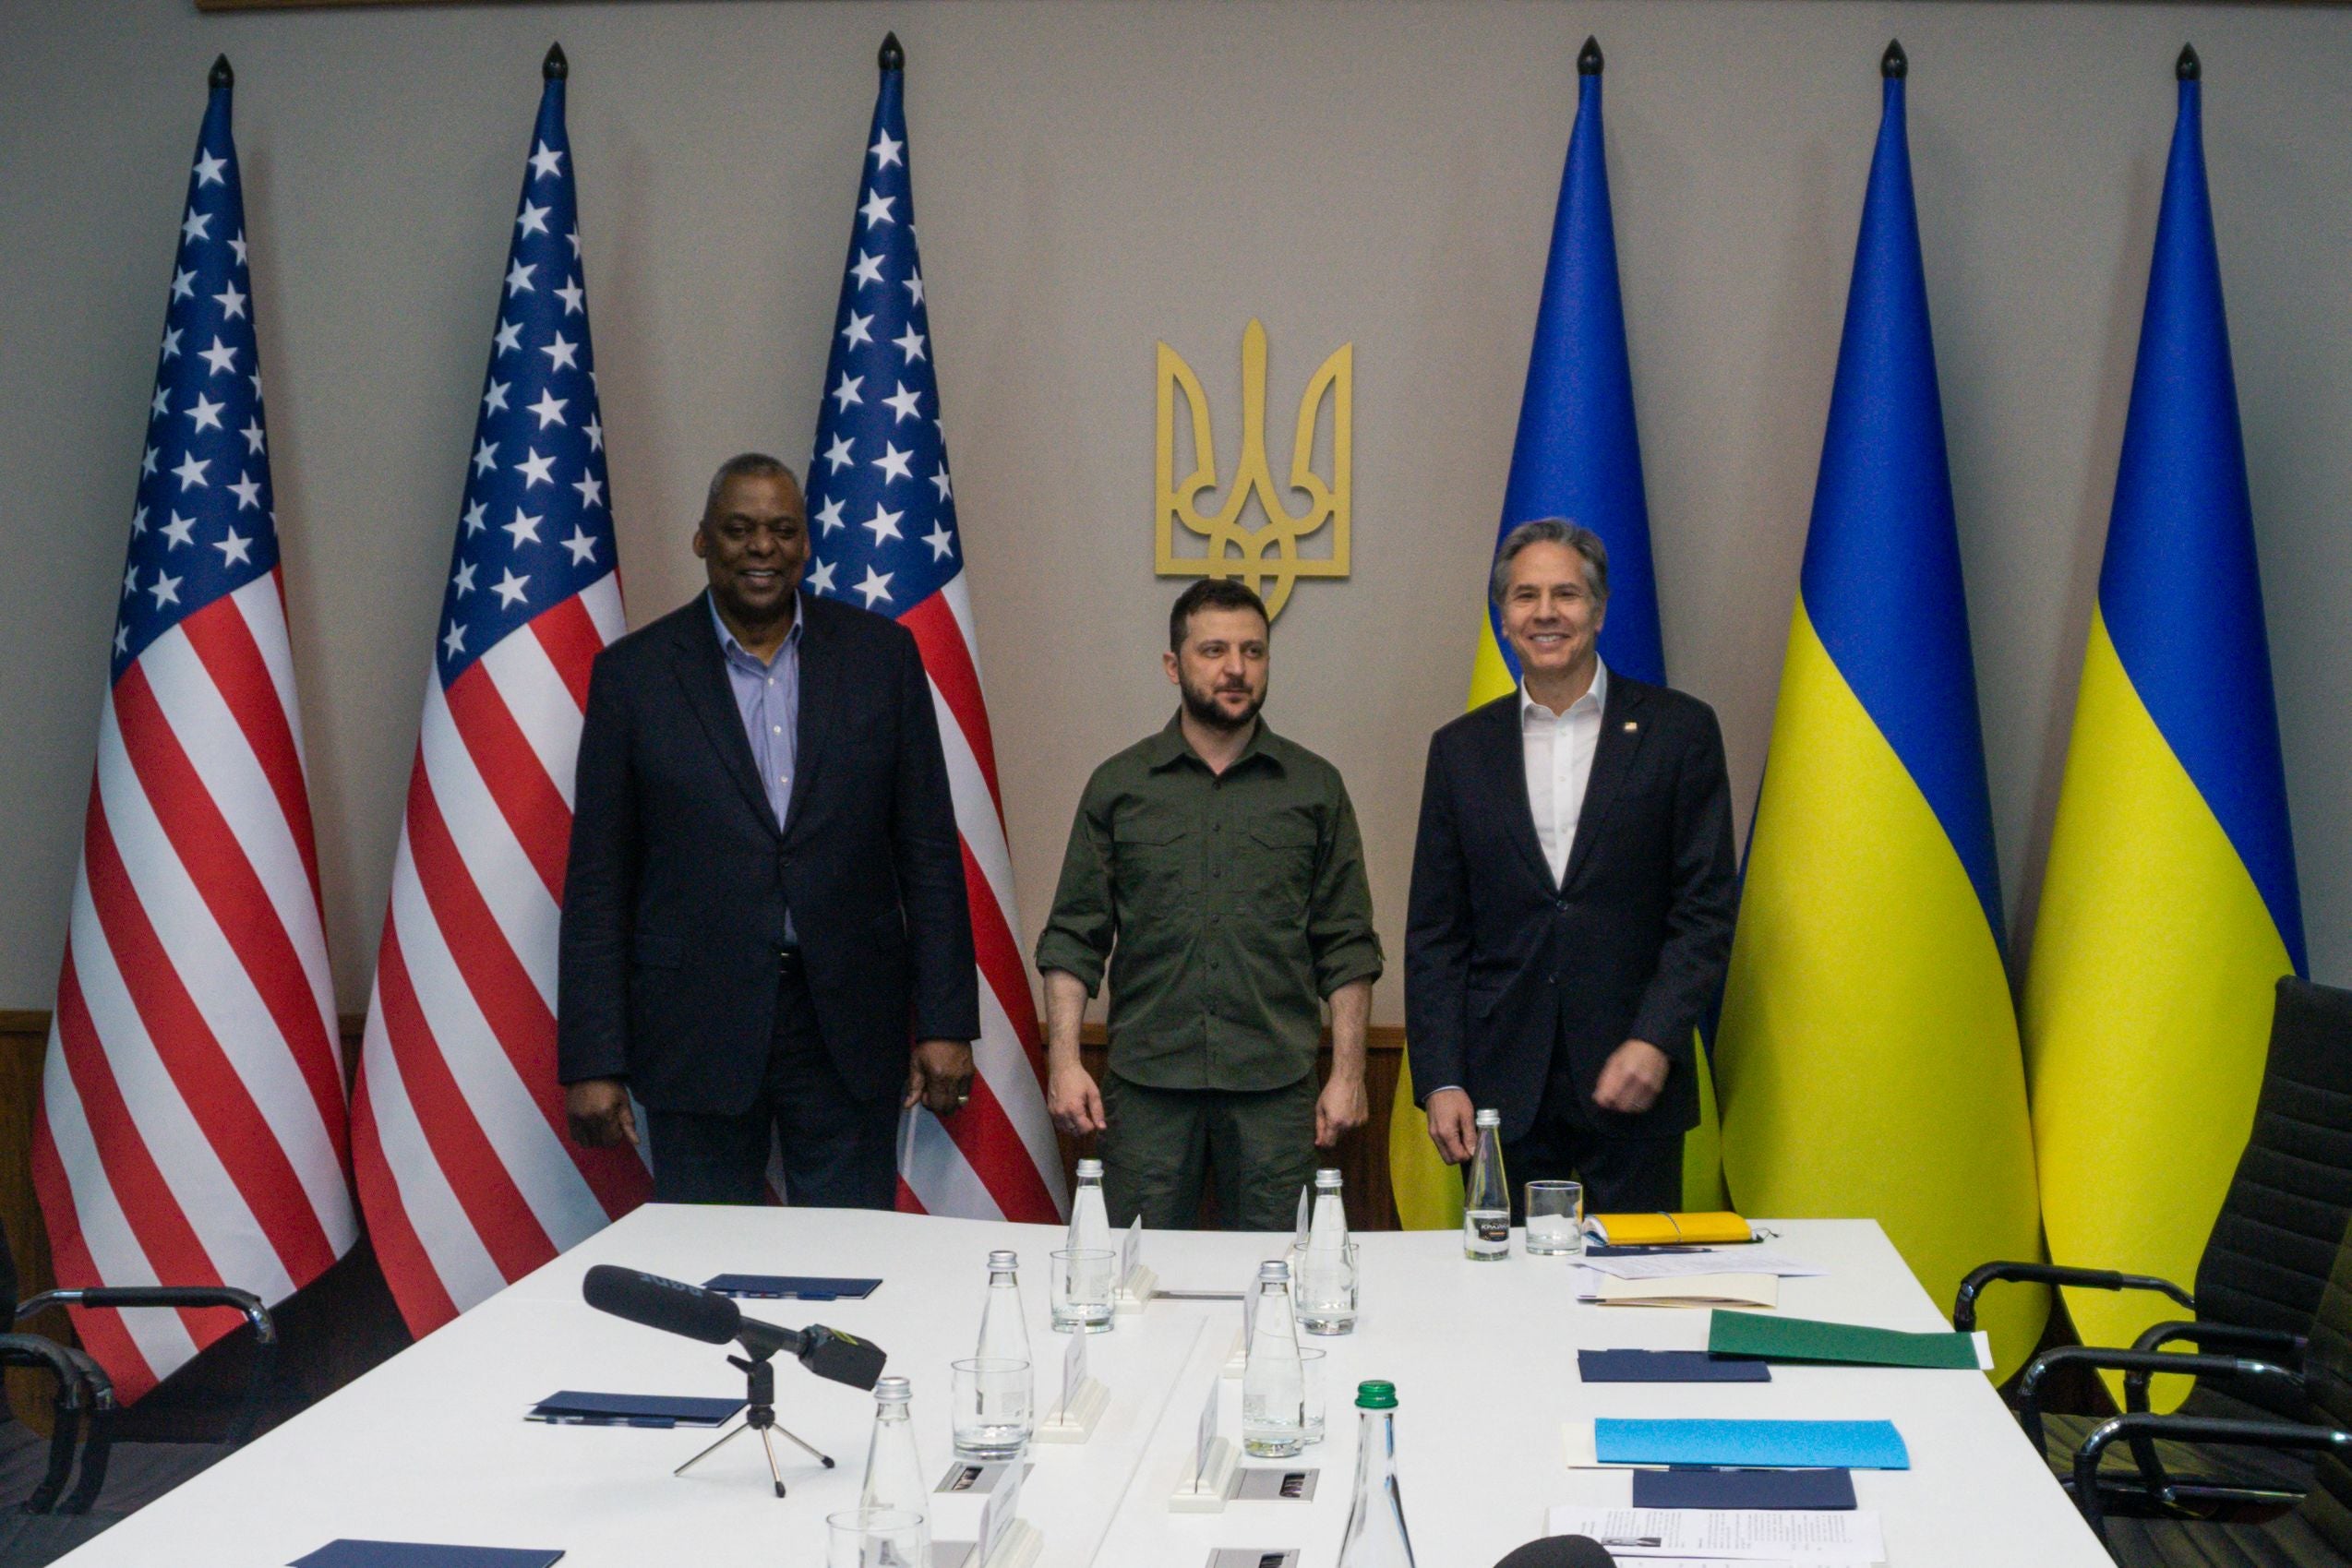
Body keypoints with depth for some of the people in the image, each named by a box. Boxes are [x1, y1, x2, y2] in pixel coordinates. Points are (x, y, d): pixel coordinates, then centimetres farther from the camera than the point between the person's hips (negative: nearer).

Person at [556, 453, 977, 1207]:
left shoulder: (881, 654, 3)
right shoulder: (634, 672, 0)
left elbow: (929, 852, 4)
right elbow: (598, 883, 1)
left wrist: (945, 1022, -1)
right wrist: (591, 1061, -3)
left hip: (850, 1026, 1)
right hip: (696, 1032, -1)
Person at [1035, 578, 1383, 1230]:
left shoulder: (1315, 787, 8)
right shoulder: (1118, 785, 7)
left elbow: (1347, 946, 7)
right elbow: (1073, 937, 7)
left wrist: (1347, 1074, 0)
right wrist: (1063, 1060, -3)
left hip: (1276, 1086, 0)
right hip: (1146, 1082, 0)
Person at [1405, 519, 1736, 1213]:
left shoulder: (1678, 731, 2)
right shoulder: (1462, 748, 9)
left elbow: (1706, 908, -1)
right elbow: (1435, 932, 8)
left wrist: (1656, 1040, -13)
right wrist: (1439, 1080, -1)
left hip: (1633, 1081, -1)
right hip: (1502, 1091, 2)